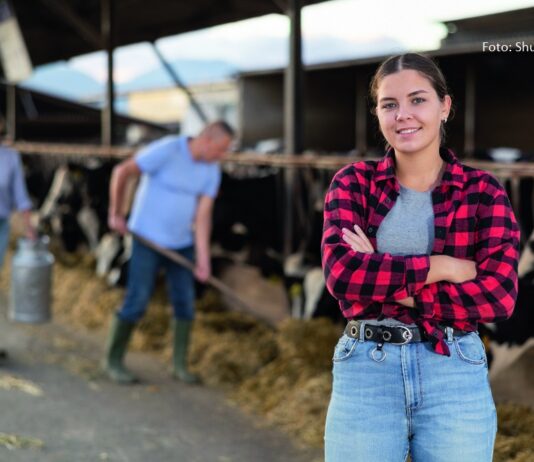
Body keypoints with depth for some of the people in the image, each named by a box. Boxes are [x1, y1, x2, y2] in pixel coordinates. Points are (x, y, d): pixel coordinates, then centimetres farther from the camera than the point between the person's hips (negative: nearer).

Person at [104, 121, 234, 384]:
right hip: (149, 240, -6)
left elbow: (203, 216, -4)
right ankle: (113, 360, 11)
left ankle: (179, 365, 16)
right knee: (136, 303, -6)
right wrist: (116, 215, -12)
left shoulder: (212, 170, -2)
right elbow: (121, 172, -18)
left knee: (185, 303, 2)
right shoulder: (166, 150, -22)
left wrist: (203, 259, -11)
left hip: (181, 243, 6)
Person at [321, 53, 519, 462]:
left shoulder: (483, 191, 0)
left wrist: (382, 281, -14)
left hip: (456, 377, 0)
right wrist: (441, 266, -15)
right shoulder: (353, 183, 2)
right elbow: (341, 274, -13)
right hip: (365, 374, 0)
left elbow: (498, 297, -11)